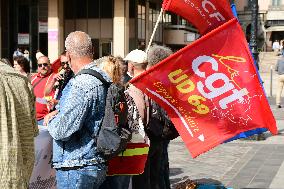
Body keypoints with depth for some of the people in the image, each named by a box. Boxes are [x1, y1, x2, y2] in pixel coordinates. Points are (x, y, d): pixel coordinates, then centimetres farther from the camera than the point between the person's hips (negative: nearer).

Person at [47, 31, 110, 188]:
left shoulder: (80, 85, -22)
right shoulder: (104, 79, 8)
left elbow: (61, 131, -25)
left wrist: (51, 118, -3)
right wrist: (58, 109, 13)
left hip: (76, 169, -9)